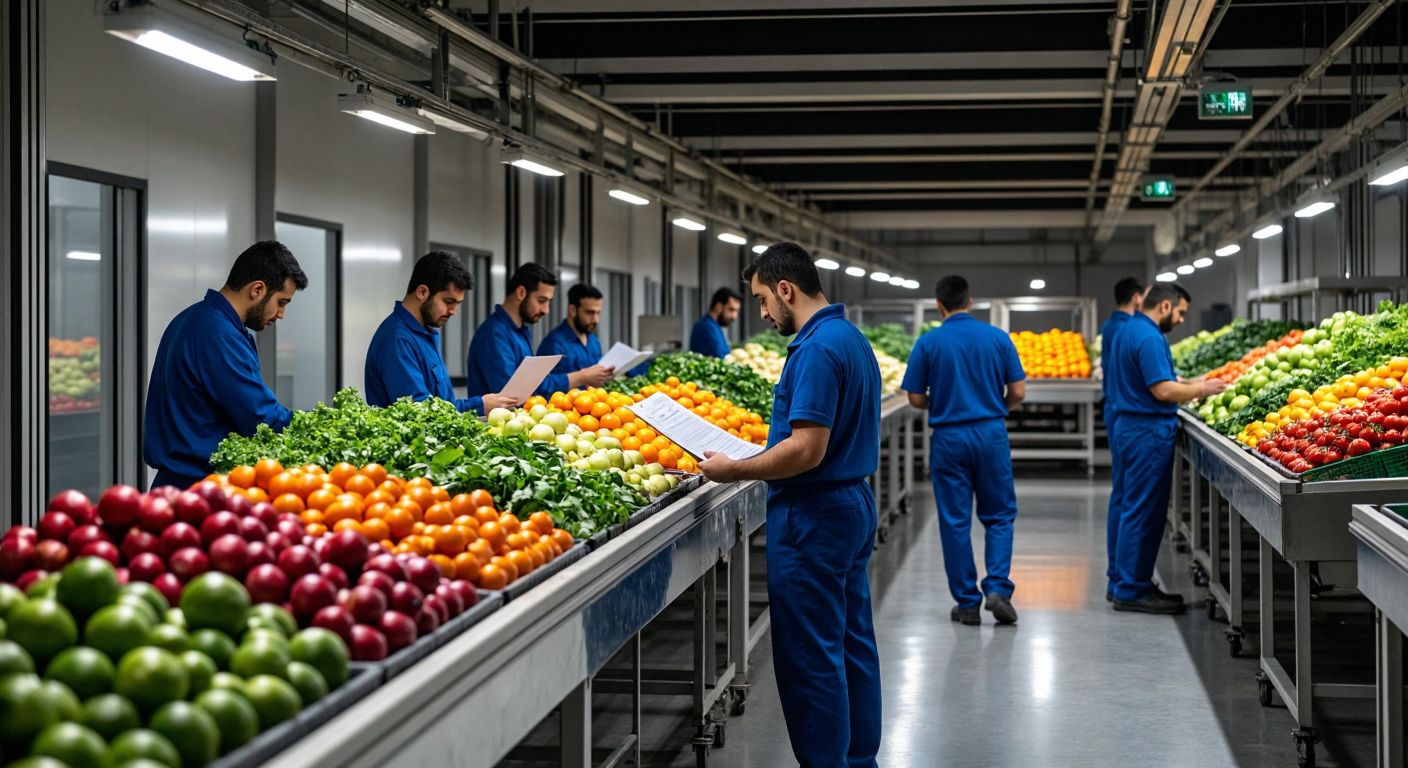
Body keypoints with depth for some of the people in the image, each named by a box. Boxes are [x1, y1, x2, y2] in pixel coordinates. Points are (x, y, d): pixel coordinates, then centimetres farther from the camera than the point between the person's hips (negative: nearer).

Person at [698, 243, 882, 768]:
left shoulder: (816, 349, -20)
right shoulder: (853, 339, 12)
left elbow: (807, 450, -25)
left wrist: (734, 470, -16)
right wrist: (748, 461, 15)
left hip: (813, 516, -10)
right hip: (855, 503, 10)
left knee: (811, 658, -3)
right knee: (852, 645, 16)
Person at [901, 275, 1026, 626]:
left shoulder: (929, 343, -4)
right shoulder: (998, 338, -1)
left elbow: (916, 399, -2)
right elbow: (1017, 392, 0)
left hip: (949, 438, -1)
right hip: (991, 435, 1)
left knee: (955, 521, 6)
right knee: (999, 515, 12)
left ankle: (967, 603, 9)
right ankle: (998, 588, -4)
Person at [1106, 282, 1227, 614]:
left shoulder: (1127, 331, 15)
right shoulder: (1149, 337, -17)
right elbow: (1163, 391, -22)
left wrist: (1187, 384, 16)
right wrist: (1201, 390, -8)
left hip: (1129, 425, 11)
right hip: (1149, 431, -11)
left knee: (1135, 509, 14)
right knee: (1143, 512, -6)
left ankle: (1129, 583, 20)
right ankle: (1132, 591, -2)